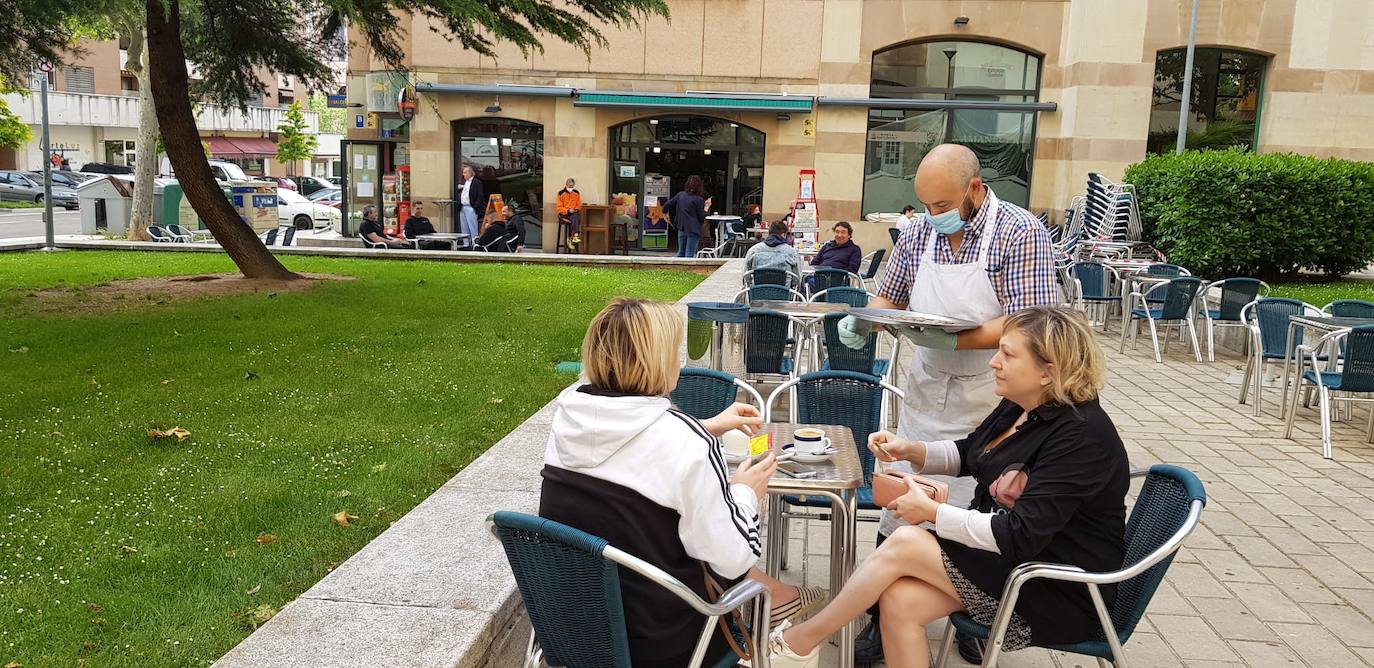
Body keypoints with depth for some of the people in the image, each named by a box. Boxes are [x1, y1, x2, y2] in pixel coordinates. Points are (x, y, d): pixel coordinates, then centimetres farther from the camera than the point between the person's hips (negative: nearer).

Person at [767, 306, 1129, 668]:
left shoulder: (1081, 437, -23)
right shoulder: (1019, 405, 3)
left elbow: (1021, 536, -27)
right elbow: (967, 454, 20)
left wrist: (932, 512, -19)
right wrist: (911, 450, 1)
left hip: (1060, 590, -8)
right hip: (1003, 554, 8)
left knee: (904, 543, -19)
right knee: (900, 601, -17)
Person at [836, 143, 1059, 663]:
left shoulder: (1021, 233, -12)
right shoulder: (919, 233, 4)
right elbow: (889, 298, 16)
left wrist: (955, 341, -28)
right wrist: (863, 321, -6)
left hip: (986, 400, -4)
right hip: (925, 390, 5)